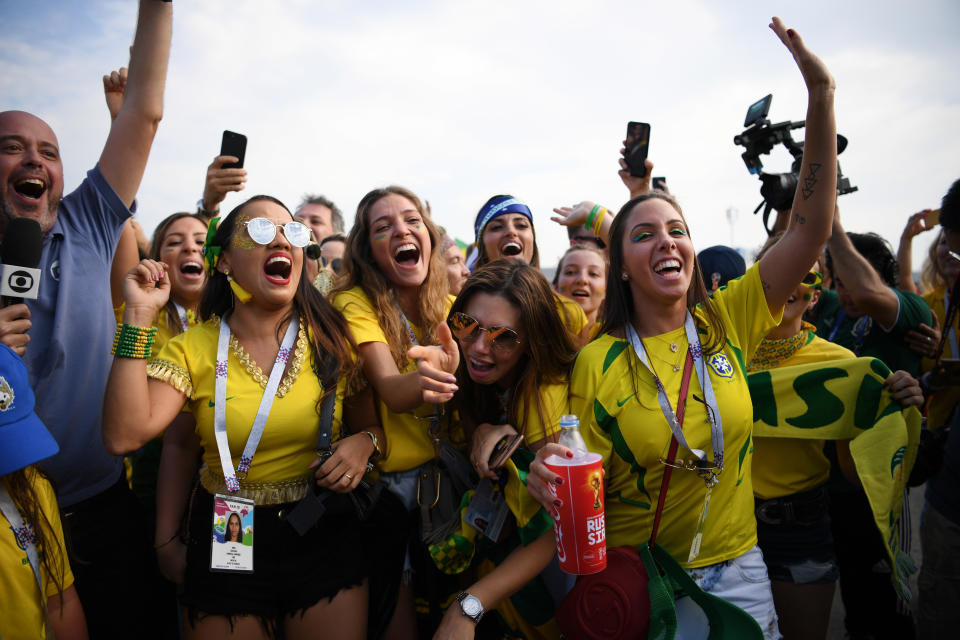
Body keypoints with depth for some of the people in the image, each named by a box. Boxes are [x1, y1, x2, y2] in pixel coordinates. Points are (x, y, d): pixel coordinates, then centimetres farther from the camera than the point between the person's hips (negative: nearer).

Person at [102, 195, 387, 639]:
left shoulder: (331, 340, -5)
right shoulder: (194, 348, -6)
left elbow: (373, 423, 7)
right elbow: (124, 436, -21)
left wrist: (363, 441, -17)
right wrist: (138, 316, -20)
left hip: (325, 534, 1)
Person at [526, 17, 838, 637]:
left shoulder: (728, 320, -8)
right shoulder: (597, 362, -15)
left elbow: (812, 229, -14)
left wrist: (821, 95, -20)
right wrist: (551, 478, -33)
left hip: (736, 567, 3)